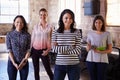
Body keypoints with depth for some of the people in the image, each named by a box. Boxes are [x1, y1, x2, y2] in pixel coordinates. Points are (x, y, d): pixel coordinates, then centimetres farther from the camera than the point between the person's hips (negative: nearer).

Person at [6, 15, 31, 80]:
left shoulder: (27, 35, -3)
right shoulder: (9, 35, -5)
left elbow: (28, 50, -3)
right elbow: (9, 50, -6)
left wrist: (24, 61, -16)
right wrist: (14, 63, -15)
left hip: (24, 62, 1)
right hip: (12, 62, -1)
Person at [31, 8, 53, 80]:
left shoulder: (50, 27, -1)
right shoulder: (36, 26, 3)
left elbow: (51, 40, 0)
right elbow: (32, 39, 7)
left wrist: (48, 50, -12)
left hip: (44, 51, -2)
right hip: (35, 50, 2)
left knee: (48, 69, -1)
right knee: (36, 69, 10)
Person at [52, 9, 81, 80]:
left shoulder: (76, 32, -3)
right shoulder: (55, 32, 0)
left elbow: (78, 50, -8)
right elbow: (54, 49, -6)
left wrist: (60, 49, -10)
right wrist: (69, 47, -14)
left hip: (74, 65, 0)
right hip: (59, 65, 1)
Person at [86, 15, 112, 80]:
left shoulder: (107, 34, -3)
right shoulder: (90, 33, 4)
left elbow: (110, 50, 0)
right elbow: (87, 49, 9)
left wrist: (100, 52, -17)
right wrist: (89, 47, -14)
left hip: (102, 60, -2)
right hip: (90, 60, 2)